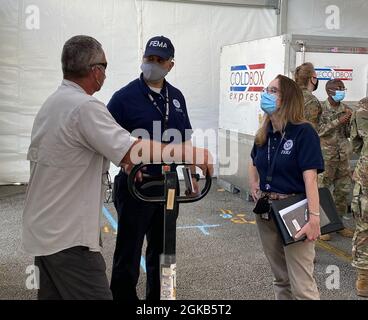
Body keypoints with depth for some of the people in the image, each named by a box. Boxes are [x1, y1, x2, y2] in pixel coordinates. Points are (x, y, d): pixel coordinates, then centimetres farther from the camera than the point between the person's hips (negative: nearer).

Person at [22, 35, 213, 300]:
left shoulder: (52, 103, 11)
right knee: (94, 294, -5)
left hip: (42, 230, 10)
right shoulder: (85, 107, -18)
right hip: (68, 238, -10)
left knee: (54, 293, 17)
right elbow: (134, 152, -27)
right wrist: (191, 153, -22)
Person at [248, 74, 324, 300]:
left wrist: (314, 218, -27)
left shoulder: (303, 132, -13)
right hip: (266, 212, 7)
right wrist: (254, 187, 12)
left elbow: (310, 178, -21)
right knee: (281, 279, 18)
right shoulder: (264, 134, 7)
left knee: (302, 285, -4)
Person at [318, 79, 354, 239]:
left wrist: (349, 120, -6)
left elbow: (348, 134, 13)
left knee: (343, 190, 10)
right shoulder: (320, 108, -6)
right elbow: (319, 130, -15)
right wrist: (338, 121, -19)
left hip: (343, 155, 6)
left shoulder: (345, 108, 10)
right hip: (326, 155, -6)